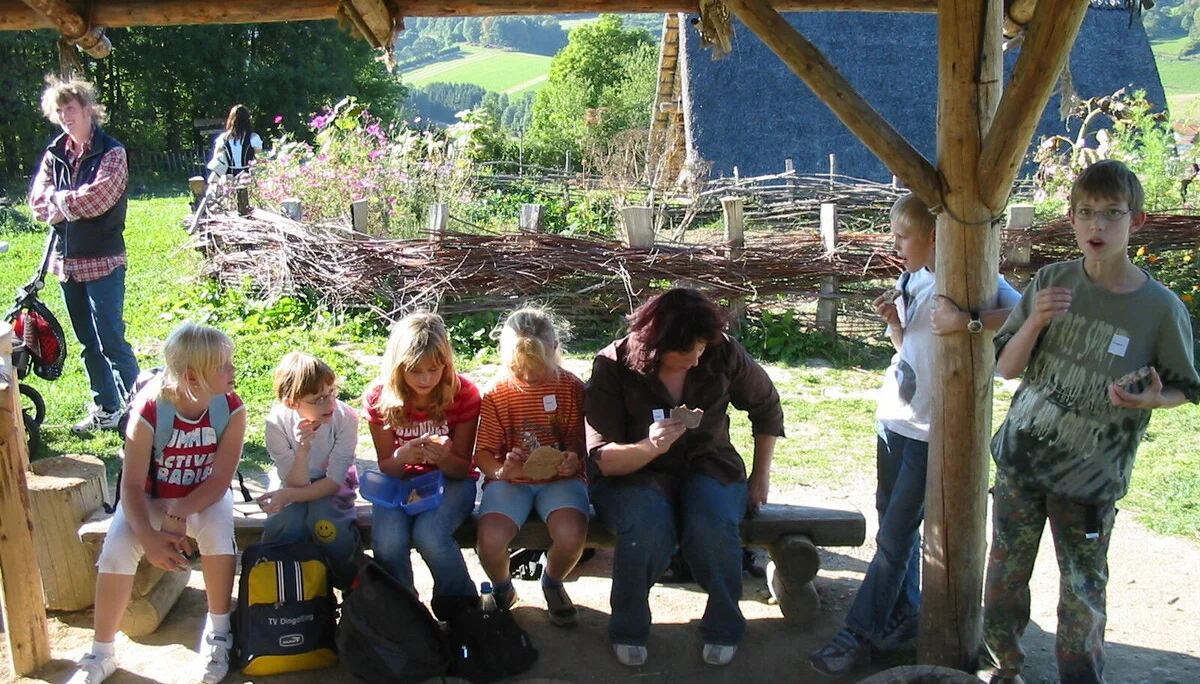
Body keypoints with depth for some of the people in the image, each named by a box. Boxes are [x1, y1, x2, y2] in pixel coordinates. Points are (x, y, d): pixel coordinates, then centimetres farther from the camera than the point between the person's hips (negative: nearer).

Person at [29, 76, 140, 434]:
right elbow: (38, 200, 1)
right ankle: (104, 409, 24)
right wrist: (75, 203, -14)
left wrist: (60, 203, -7)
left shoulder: (111, 152, -7)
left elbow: (99, 196, -20)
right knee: (88, 341, 14)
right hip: (66, 258, 6)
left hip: (102, 259, -6)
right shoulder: (55, 153, 9)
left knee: (111, 340, -9)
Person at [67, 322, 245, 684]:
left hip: (205, 496, 1)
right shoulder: (148, 412, -25)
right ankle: (101, 654, -6)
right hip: (151, 498, 0)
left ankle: (218, 631, -11)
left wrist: (176, 516, -32)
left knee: (217, 530, -32)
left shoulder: (231, 409, -20)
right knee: (117, 550, -26)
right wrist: (148, 537, -37)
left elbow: (220, 480, -18)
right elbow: (132, 485, -22)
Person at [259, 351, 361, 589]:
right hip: (293, 486, 1)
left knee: (325, 523, -32)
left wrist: (289, 495, -33)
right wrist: (302, 450, -40)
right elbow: (297, 484, -21)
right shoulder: (277, 422, -22)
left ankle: (349, 583, -6)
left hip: (329, 488, 0)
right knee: (287, 524, -32)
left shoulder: (345, 418, -24)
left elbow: (334, 481, -19)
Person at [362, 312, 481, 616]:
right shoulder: (379, 397, -12)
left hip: (449, 479, -1)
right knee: (388, 539, -30)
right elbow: (386, 467, -3)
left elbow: (461, 468, -7)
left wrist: (444, 458, -32)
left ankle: (462, 607, -8)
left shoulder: (463, 394, -15)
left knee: (429, 535, -32)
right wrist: (401, 457, -28)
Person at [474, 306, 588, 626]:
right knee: (491, 540, -28)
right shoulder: (496, 394, -4)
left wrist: (572, 458, -18)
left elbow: (577, 437, 5)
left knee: (571, 536, -30)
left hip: (559, 477, 0)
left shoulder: (570, 386, -3)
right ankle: (502, 588, 11)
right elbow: (483, 452, -3)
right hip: (511, 479, 0)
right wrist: (500, 471, -24)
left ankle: (553, 583, 10)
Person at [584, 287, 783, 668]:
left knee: (714, 525, -34)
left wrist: (761, 475, 11)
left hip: (708, 467, 2)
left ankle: (723, 629, -6)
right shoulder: (613, 367, -14)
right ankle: (629, 630, -8)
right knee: (646, 529, -36)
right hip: (636, 475, -1)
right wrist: (649, 447, -36)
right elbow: (602, 457, -16)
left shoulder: (723, 354, -9)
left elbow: (767, 407, 10)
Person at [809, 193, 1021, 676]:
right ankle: (902, 615, 30)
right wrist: (893, 320, -1)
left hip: (931, 430, -8)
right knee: (892, 519, 15)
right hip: (895, 418, 8)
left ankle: (859, 634, 6)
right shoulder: (911, 279, 9)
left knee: (896, 532, -1)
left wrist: (968, 322, -40)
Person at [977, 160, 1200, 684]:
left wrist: (1152, 399, -21)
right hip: (1021, 458, 3)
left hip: (1091, 477, -2)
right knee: (1004, 576, 13)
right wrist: (1035, 322, -19)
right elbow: (1006, 367, 0)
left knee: (1083, 593, 6)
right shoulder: (1051, 283, -4)